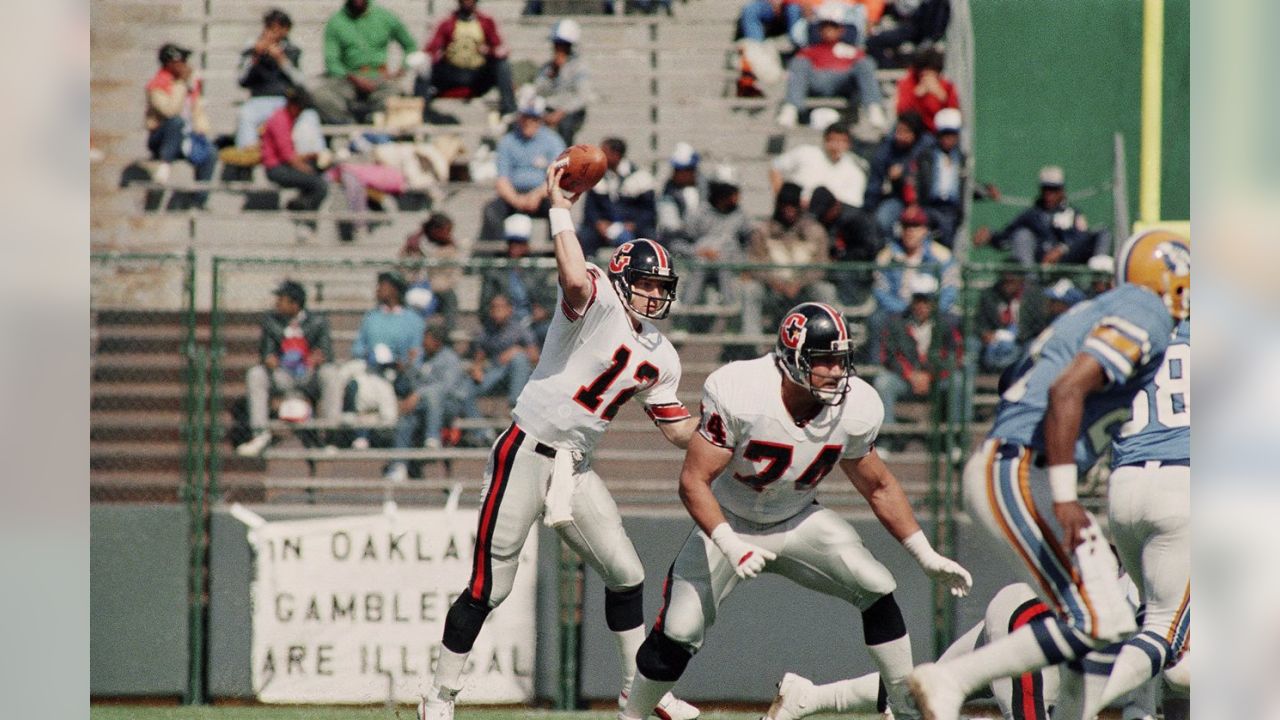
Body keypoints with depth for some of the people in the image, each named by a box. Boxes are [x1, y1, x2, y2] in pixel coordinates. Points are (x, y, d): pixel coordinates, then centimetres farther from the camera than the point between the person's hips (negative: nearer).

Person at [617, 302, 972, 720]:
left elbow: (879, 488, 2)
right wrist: (732, 548, -38)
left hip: (798, 522, 3)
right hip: (729, 524, -3)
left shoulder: (855, 408, -16)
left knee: (876, 590, -16)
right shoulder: (738, 393, -30)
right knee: (679, 631, -17)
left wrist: (926, 556, 0)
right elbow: (694, 481, -25)